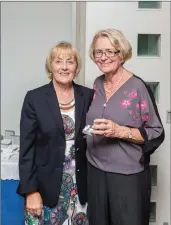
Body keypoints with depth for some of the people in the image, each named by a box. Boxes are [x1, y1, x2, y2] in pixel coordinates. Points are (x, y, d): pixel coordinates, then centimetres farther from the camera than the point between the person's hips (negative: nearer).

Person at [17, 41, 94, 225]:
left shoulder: (88, 96, 0)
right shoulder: (34, 98, -7)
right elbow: (27, 148, -7)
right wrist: (31, 191, -9)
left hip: (80, 185, 2)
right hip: (46, 186, -2)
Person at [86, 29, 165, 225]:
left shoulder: (137, 87, -14)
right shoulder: (98, 84, 4)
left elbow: (156, 134, -13)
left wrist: (120, 131, -24)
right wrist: (89, 131, 1)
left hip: (128, 175, -5)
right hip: (96, 171, 5)